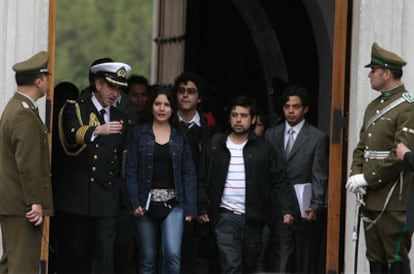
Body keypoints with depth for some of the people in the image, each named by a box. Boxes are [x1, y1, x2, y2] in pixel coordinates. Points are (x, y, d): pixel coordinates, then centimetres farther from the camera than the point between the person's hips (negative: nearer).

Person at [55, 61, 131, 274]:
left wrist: (119, 188, 13)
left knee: (105, 255, -6)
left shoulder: (120, 118, 15)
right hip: (77, 198, -3)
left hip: (107, 200, 3)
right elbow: (72, 136, -20)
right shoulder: (75, 109, 1)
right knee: (75, 254, 3)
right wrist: (97, 130, -38)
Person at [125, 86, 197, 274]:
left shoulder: (180, 137, 7)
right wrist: (135, 202, -11)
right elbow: (131, 170, 0)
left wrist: (190, 207, -4)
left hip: (173, 204, 0)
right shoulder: (139, 134, 4)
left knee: (172, 253, -16)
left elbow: (189, 174, 5)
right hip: (147, 203, 0)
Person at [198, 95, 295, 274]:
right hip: (225, 217, -1)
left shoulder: (263, 148, 3)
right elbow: (203, 180, 8)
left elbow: (280, 181, 2)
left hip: (253, 218, 1)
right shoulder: (216, 145, 5)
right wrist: (202, 208, -1)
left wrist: (287, 209, -10)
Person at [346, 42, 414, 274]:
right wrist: (356, 175, 0)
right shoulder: (374, 107, 17)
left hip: (395, 202, -9)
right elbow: (362, 147, 19)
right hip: (371, 199, 9)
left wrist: (366, 178, -16)